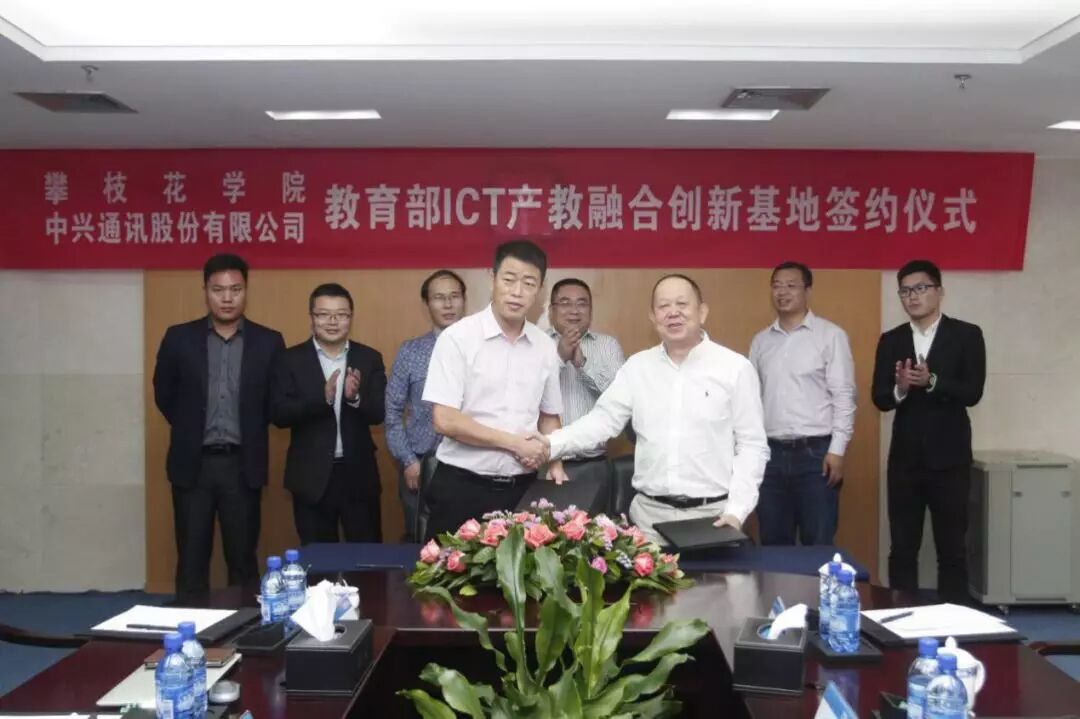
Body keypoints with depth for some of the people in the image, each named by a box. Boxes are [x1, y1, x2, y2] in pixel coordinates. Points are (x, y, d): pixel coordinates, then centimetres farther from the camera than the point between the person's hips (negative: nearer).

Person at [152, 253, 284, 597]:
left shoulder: (269, 342, 0)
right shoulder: (179, 338, 1)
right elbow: (164, 396, 10)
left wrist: (247, 430, 7)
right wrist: (192, 429, 11)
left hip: (242, 465, 0)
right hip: (193, 464, 0)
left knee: (243, 559, 8)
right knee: (192, 559, 6)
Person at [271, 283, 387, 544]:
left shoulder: (369, 358, 3)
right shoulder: (291, 359, -1)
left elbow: (378, 413, -4)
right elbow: (280, 414, -10)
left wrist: (355, 397, -26)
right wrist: (322, 397, -26)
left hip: (358, 474, 1)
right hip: (311, 476, -1)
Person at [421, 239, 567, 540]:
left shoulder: (545, 346, 6)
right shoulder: (458, 337, -9)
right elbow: (445, 420, -14)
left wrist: (555, 464, 1)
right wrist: (514, 443, -12)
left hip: (521, 488, 4)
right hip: (462, 486, -4)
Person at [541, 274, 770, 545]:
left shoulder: (736, 367, -2)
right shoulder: (636, 367, 6)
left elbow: (752, 446, -2)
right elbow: (603, 420, 2)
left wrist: (736, 511, -10)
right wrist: (550, 444, -14)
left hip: (713, 514, -2)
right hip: (649, 513, 2)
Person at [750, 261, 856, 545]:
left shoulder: (831, 335, -2)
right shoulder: (761, 341, 11)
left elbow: (844, 395, -5)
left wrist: (837, 449, -11)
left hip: (816, 452, -4)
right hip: (771, 452, 4)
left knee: (818, 545, 2)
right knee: (773, 544, 10)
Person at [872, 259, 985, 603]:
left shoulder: (967, 335, -1)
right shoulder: (890, 340, 8)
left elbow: (972, 392, -10)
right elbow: (879, 398, 0)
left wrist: (931, 382, -25)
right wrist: (900, 388, -21)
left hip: (949, 457, -2)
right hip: (905, 457, 3)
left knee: (952, 547, 5)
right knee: (902, 548, 8)